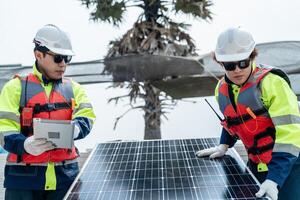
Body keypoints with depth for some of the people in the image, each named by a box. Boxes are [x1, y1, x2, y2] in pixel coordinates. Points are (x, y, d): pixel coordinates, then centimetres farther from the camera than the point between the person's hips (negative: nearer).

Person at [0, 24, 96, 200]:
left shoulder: (73, 88, 13)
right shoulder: (16, 87, 3)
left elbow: (86, 117, -1)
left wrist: (74, 129, -24)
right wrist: (25, 145, -25)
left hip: (65, 175, 3)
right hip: (24, 175, -2)